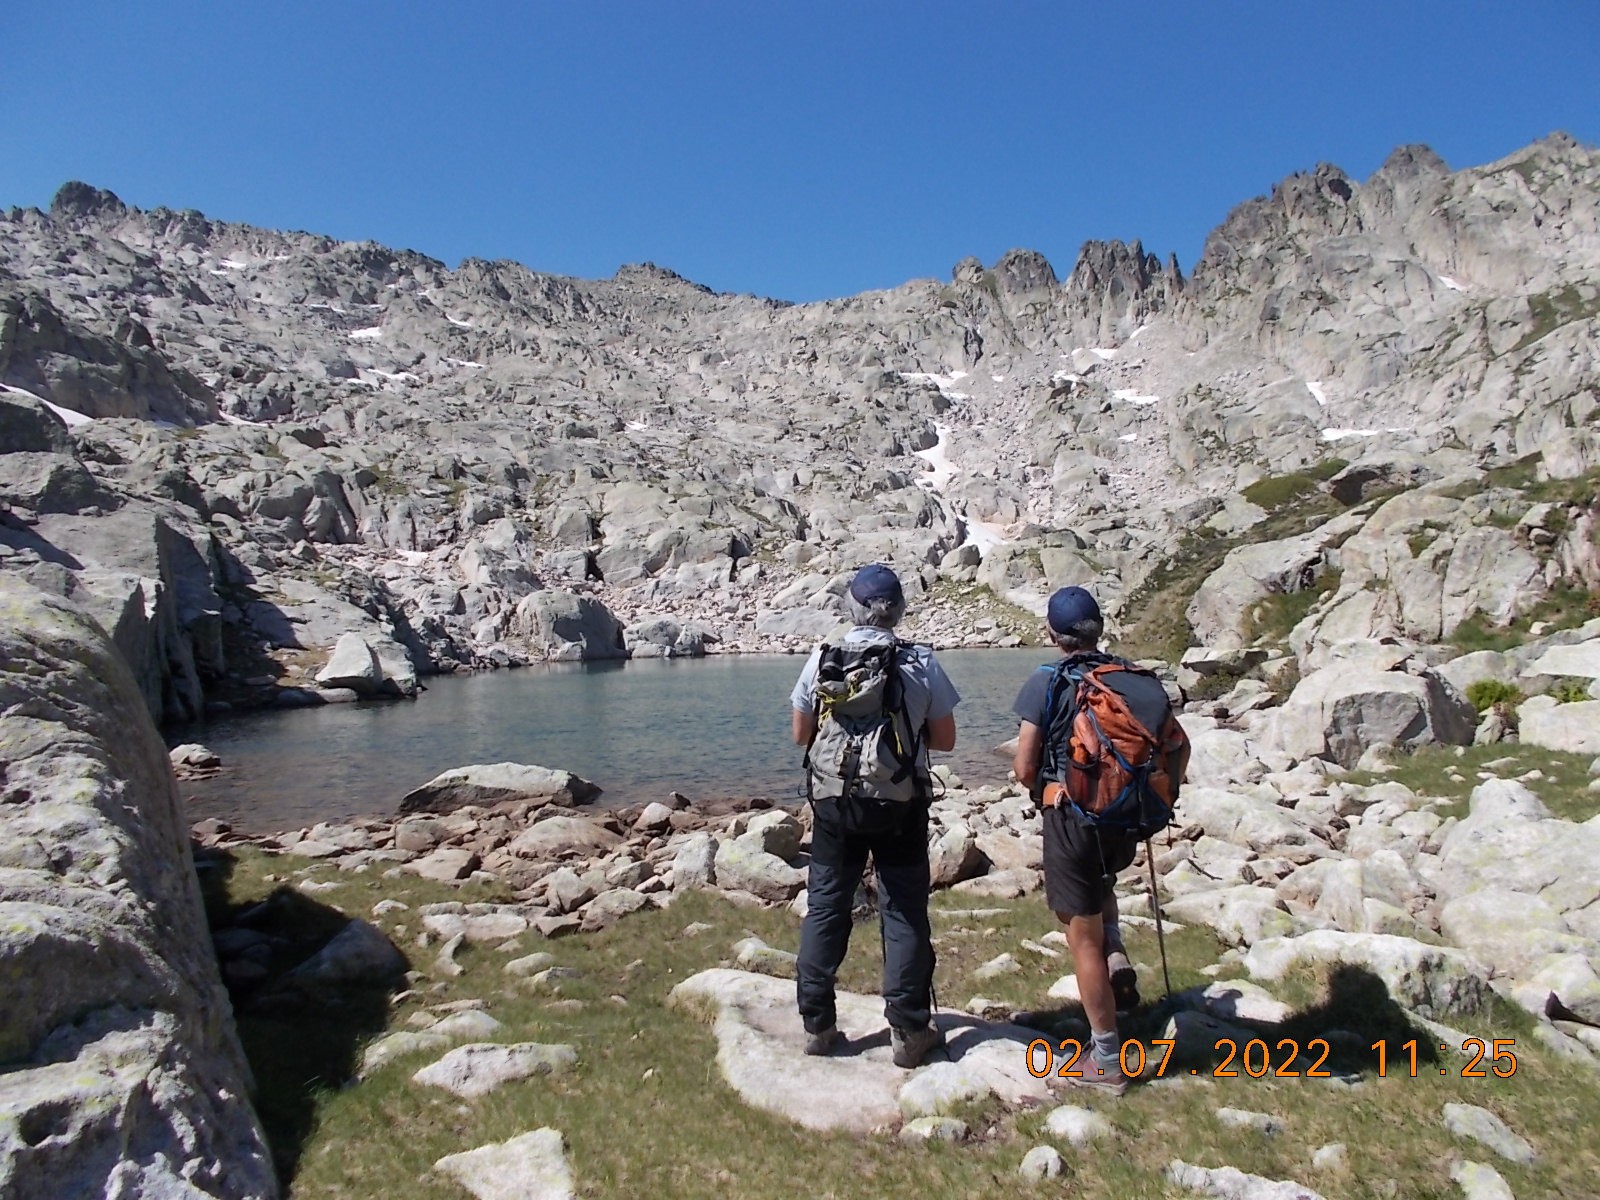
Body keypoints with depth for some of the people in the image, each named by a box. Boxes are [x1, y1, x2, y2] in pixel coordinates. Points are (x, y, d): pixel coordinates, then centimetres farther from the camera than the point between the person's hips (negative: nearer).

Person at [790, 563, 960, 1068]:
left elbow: (800, 734, 3)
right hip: (902, 805, -1)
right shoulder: (922, 664, -8)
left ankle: (817, 1025, 21)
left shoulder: (821, 660, -5)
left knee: (825, 908, 13)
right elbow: (945, 740, 0)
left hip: (835, 803, 1)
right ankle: (908, 1031, 15)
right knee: (905, 912, 9)